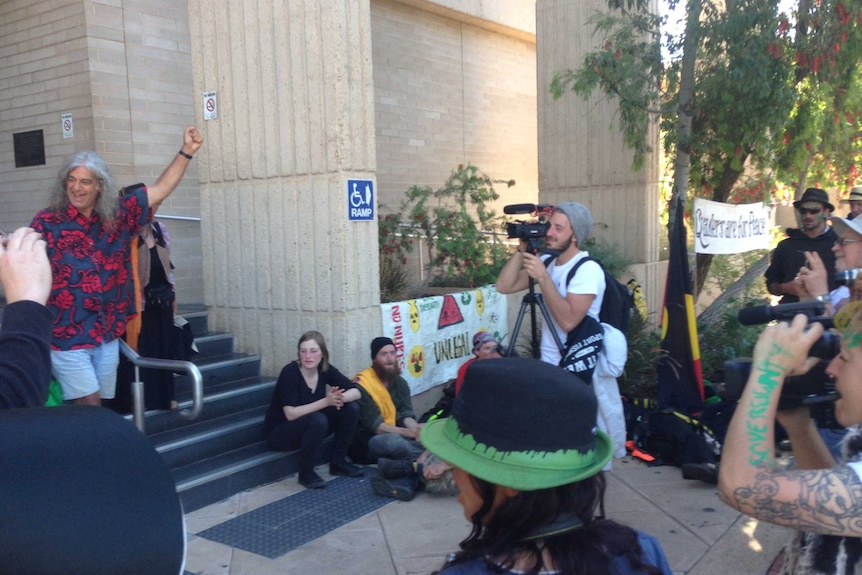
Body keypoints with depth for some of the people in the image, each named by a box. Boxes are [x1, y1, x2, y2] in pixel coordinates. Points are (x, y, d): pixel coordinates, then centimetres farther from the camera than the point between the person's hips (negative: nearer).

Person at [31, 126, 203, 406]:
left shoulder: (117, 216, 5)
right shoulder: (47, 222, -4)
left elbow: (160, 189, 6)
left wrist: (187, 151, 2)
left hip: (107, 333, 4)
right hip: (65, 335, -4)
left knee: (97, 406, 12)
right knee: (88, 407, -7)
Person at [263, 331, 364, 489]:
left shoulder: (325, 369, -8)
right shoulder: (290, 372, -25)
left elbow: (356, 391, -9)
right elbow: (291, 414, -31)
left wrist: (340, 398, -31)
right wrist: (326, 401, -37)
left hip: (310, 426, 6)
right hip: (280, 432, -6)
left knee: (351, 408, -12)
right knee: (318, 420, -35)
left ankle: (338, 462, 3)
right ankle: (306, 473, -14)